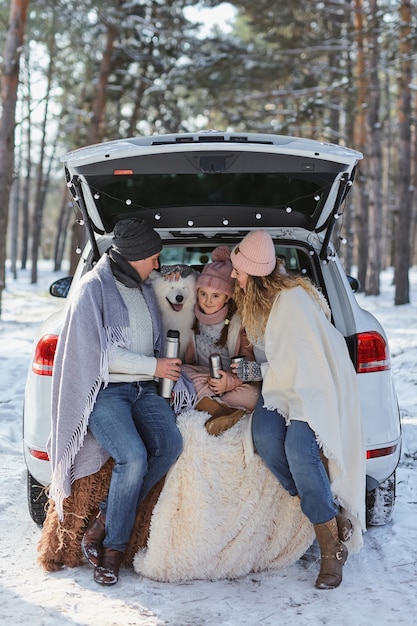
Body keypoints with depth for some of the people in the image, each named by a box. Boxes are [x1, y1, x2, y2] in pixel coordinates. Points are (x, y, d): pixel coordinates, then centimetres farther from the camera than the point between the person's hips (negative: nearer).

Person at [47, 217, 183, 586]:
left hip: (143, 389, 6)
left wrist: (169, 370, 12)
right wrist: (154, 366, -9)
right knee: (133, 457, -29)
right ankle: (113, 548, -11)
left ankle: (105, 523, -11)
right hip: (105, 391, -6)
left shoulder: (145, 291, 19)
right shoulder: (94, 288, -3)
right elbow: (100, 352, -11)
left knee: (170, 444, -22)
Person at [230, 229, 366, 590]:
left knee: (298, 447, -31)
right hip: (281, 382, 7)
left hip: (316, 382, -7)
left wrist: (247, 371, -11)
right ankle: (334, 517, -10)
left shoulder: (293, 299, -23)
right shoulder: (255, 296, 2)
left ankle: (332, 548, -15)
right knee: (266, 437, -25)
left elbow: (292, 364, -21)